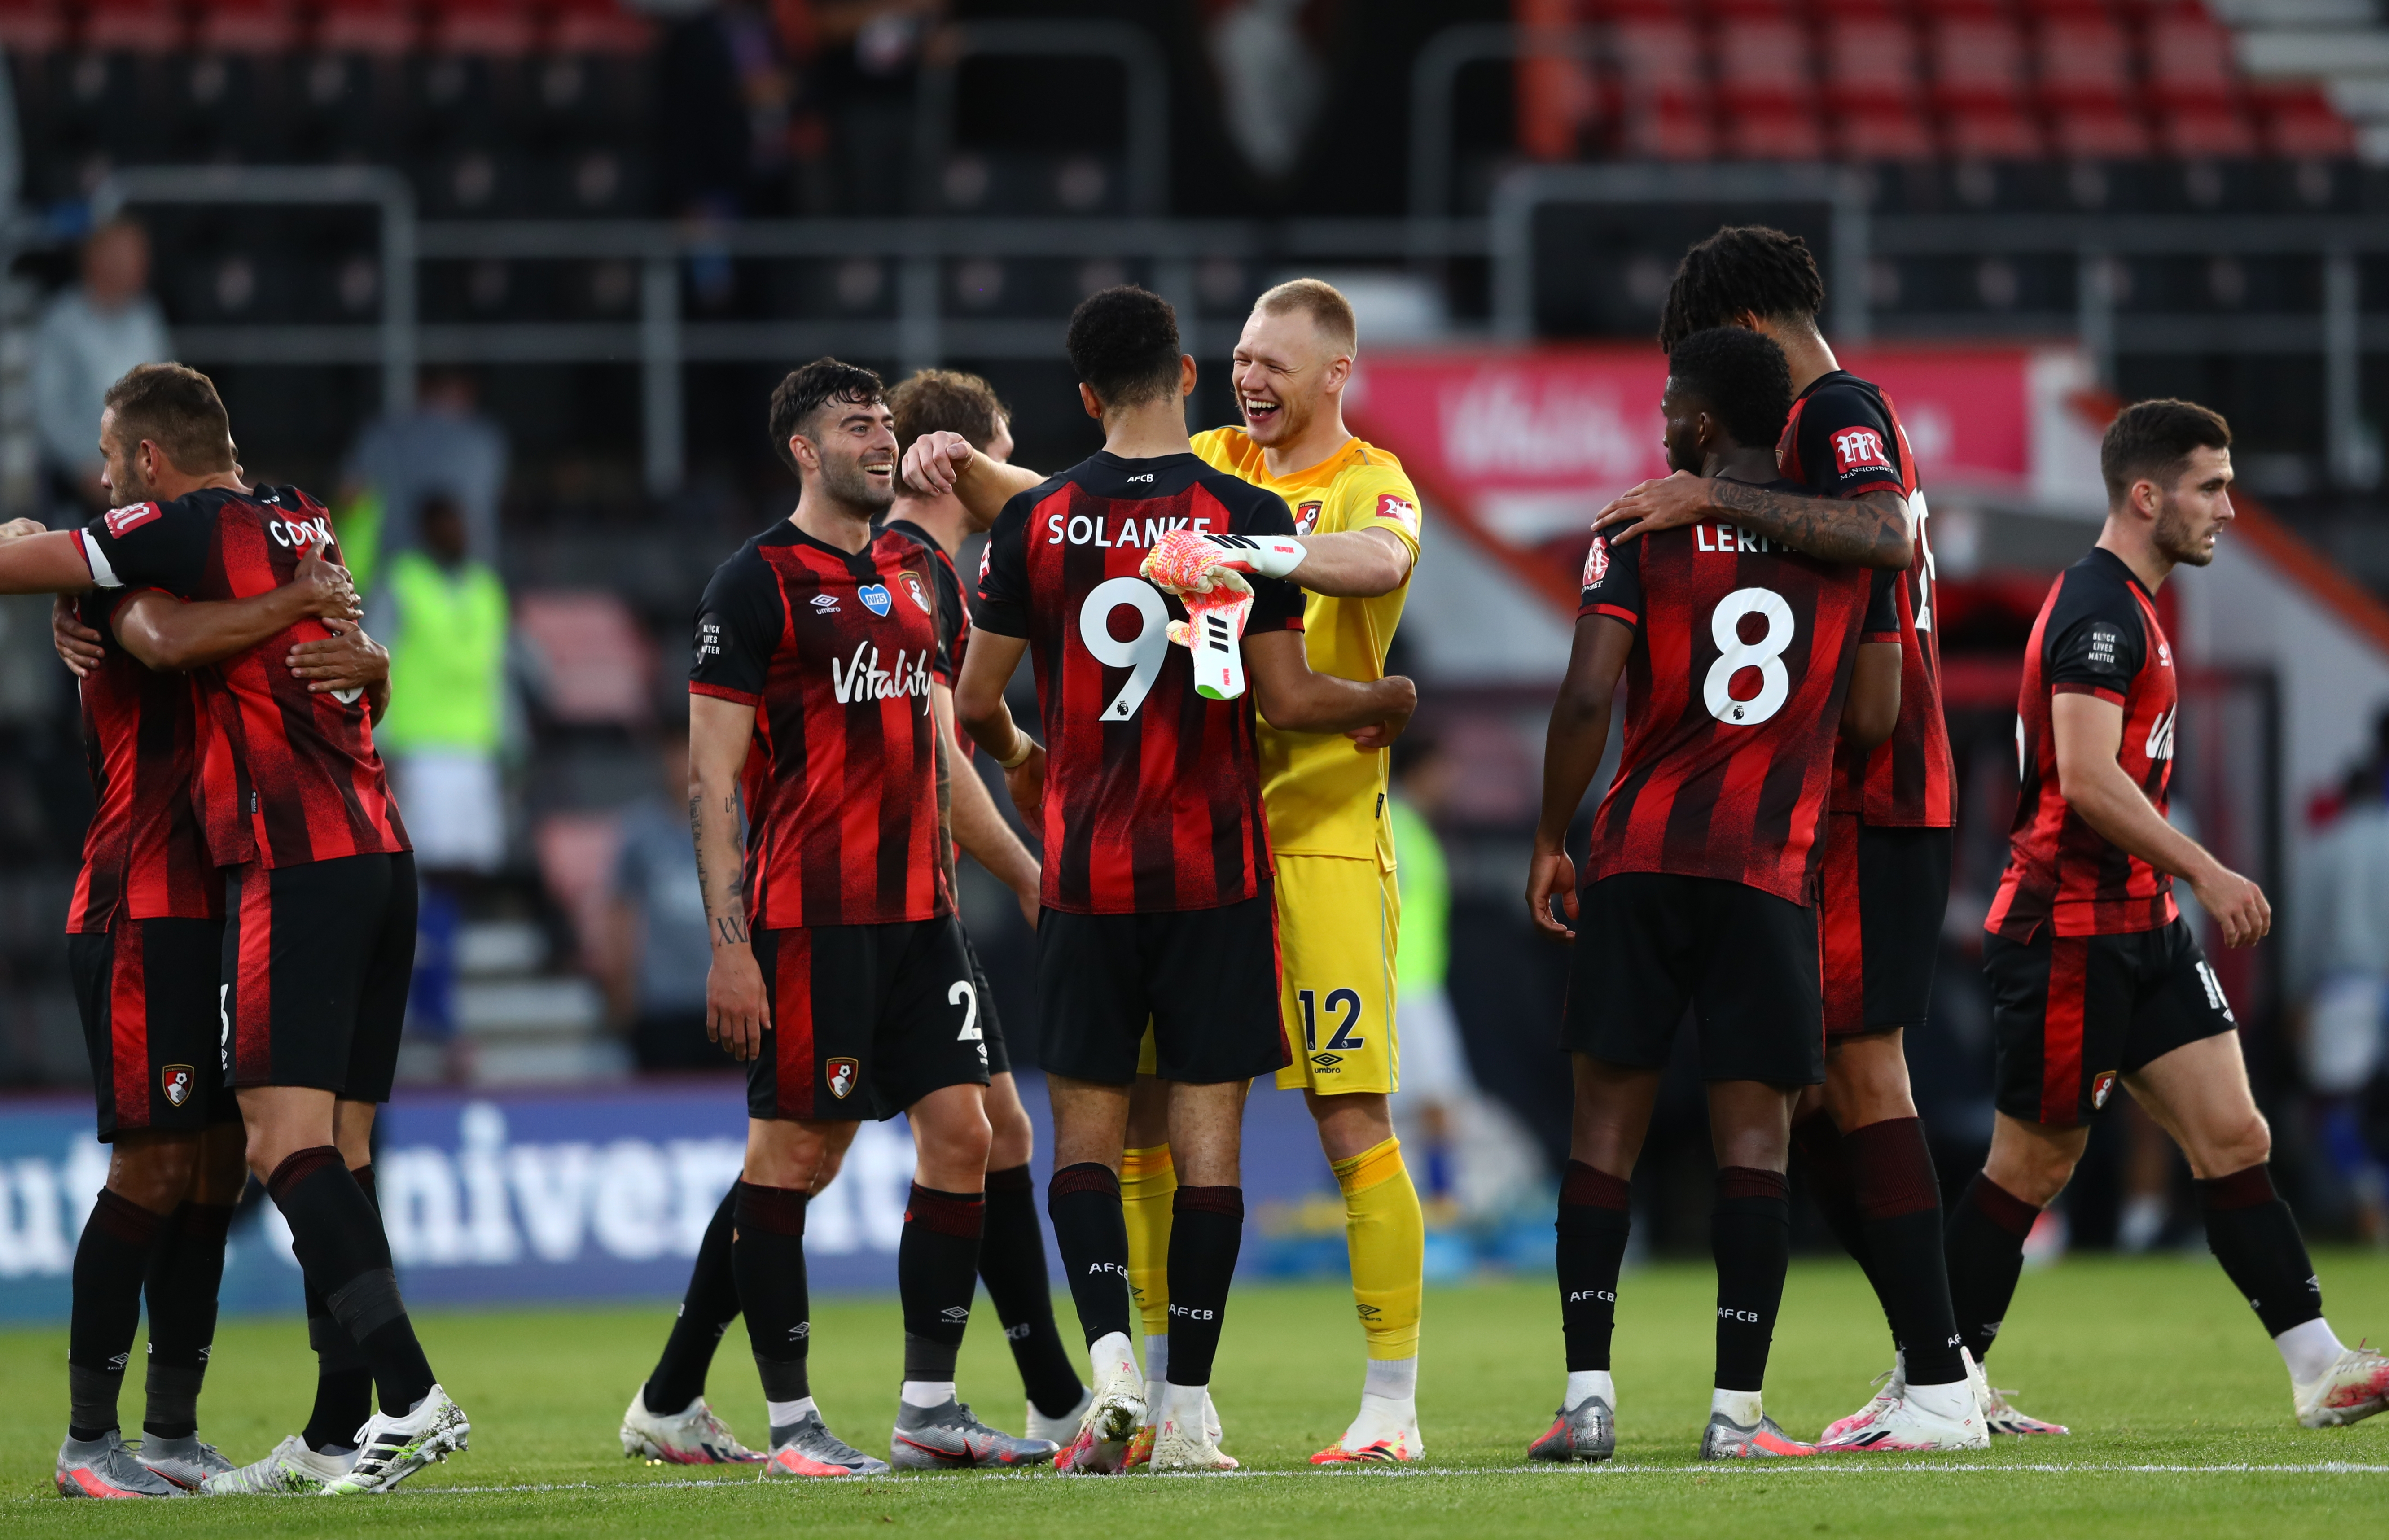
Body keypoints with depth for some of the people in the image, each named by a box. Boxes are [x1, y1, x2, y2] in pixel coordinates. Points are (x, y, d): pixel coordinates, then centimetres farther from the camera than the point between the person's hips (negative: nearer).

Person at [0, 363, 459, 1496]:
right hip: (382, 856, 8)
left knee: (287, 1142, -13)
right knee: (337, 1156, 7)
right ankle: (337, 1433, 6)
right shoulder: (301, 522, 18)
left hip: (297, 869, -8)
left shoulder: (191, 530, -6)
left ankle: (410, 1395, -25)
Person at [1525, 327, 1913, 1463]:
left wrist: (1551, 841, 1)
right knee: (1754, 1134, 1)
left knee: (1608, 1116, 7)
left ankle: (1587, 1392, 2)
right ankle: (1737, 1408, -4)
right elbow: (1873, 718, 5)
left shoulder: (1643, 530, -2)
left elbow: (1589, 697, -10)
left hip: (1640, 858, 0)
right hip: (1770, 869, 0)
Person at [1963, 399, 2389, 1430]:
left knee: (2235, 1139, 0)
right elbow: (2085, 777, -26)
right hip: (2071, 931, -10)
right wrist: (2204, 871, -27)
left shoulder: (2127, 607, 17)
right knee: (2033, 1167, -1)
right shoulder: (2098, 609, -15)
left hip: (2139, 932, 10)